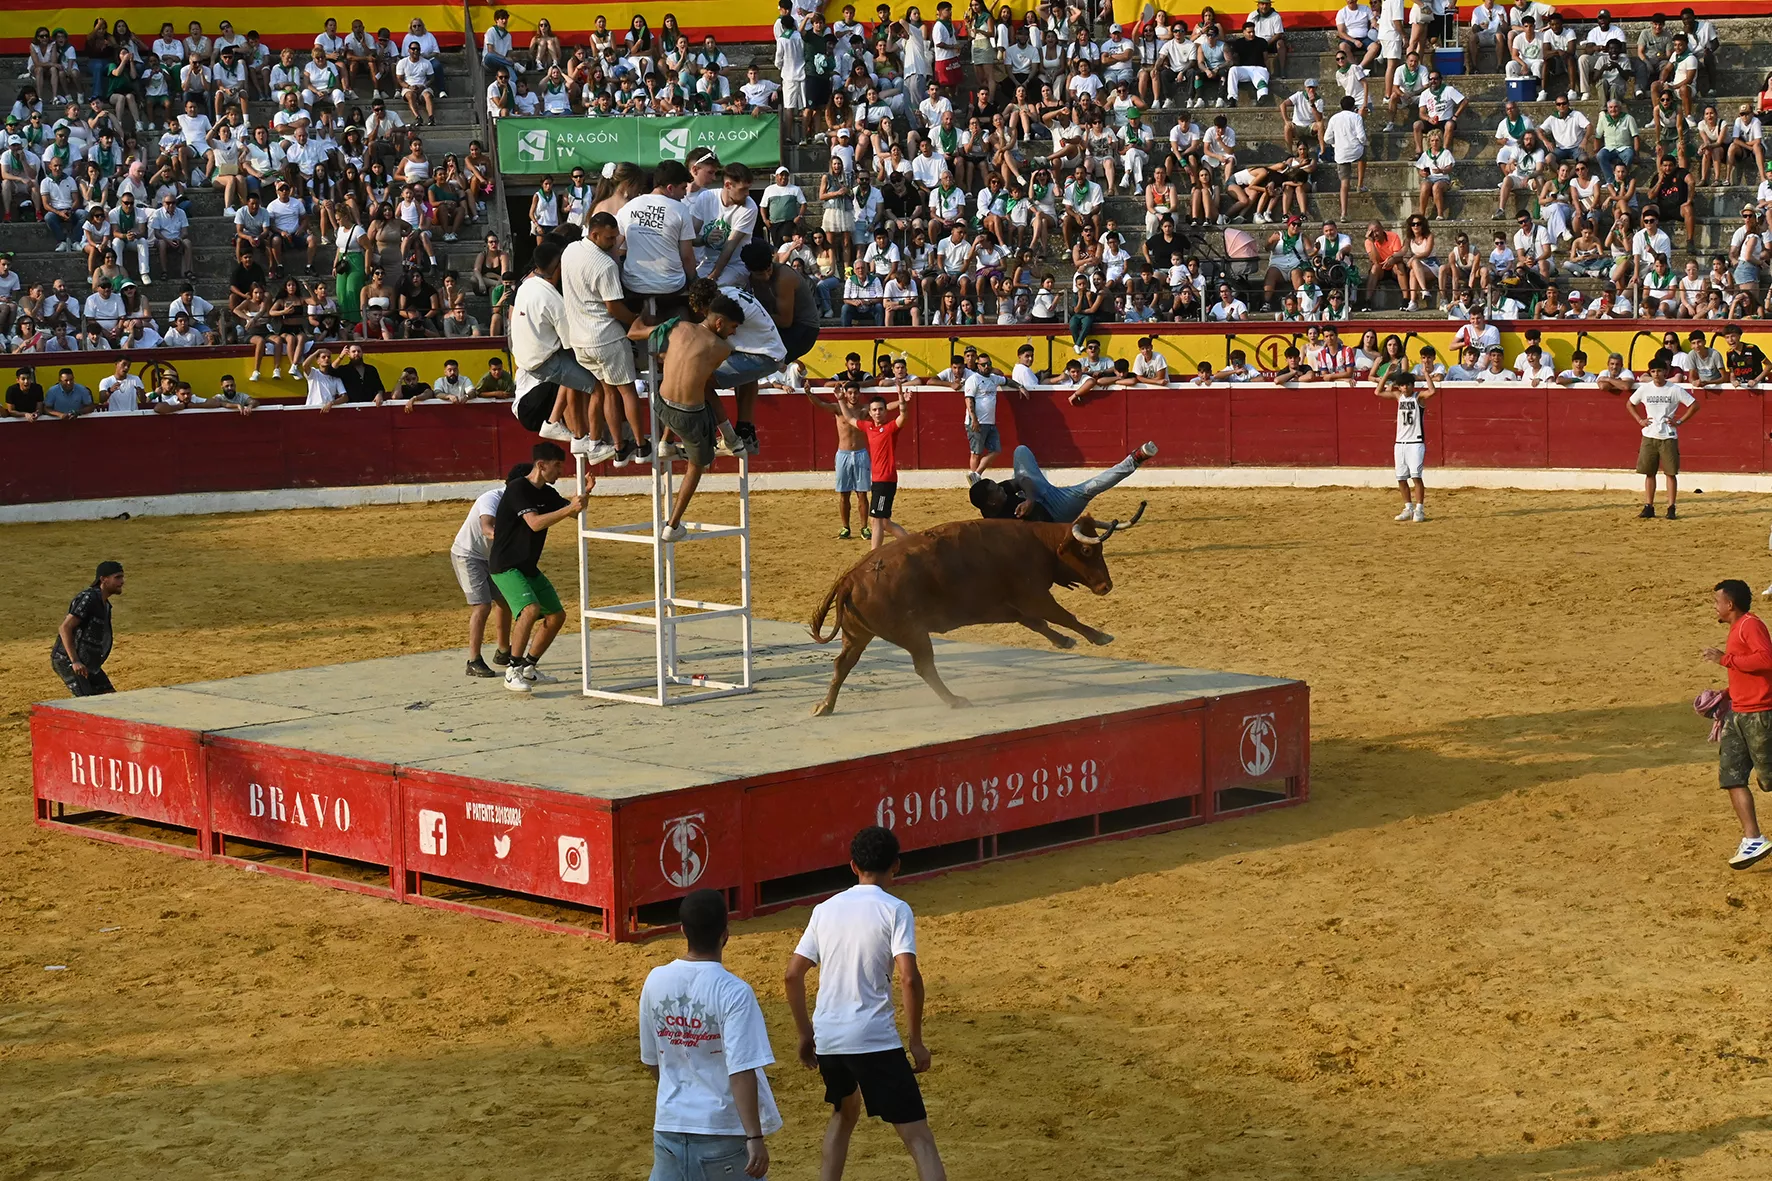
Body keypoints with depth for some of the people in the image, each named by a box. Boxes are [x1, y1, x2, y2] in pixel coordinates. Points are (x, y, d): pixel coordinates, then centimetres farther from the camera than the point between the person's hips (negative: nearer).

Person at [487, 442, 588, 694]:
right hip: (505, 566, -10)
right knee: (531, 609, -29)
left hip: (529, 567, 10)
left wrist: (584, 492, -3)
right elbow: (534, 523, -30)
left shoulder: (547, 493, 8)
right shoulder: (518, 488, -18)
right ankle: (512, 672, -20)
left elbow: (575, 512, 16)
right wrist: (568, 508, -35)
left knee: (556, 615, 11)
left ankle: (529, 668, 24)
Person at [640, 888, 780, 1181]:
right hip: (723, 1129, -4)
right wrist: (755, 1137, -22)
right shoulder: (733, 992, -16)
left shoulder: (655, 982, 0)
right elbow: (742, 1071, -22)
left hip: (670, 1124, 4)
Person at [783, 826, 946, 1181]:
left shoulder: (825, 909, 10)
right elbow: (909, 978, -15)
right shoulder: (895, 910, -5)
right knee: (918, 1136, -6)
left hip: (827, 1037, 5)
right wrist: (915, 1041, -7)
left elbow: (792, 975, 11)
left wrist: (805, 1033, 21)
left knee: (844, 1113, 32)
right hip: (874, 1039, -5)